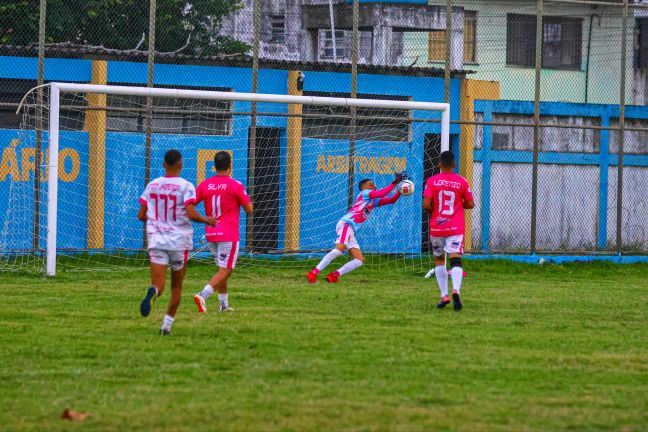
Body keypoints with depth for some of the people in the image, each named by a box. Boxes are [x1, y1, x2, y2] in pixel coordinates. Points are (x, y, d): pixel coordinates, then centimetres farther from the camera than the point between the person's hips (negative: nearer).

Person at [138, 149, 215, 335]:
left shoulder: (152, 185, 5)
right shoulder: (185, 186, -8)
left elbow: (141, 216, 8)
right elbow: (191, 214, -19)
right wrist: (207, 220, -1)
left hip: (156, 241, 2)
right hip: (179, 241, -2)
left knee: (158, 285, -6)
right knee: (176, 286, 16)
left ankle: (152, 292, -42)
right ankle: (167, 324, 14)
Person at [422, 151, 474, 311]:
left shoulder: (432, 181, -4)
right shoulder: (462, 182, 0)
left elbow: (426, 205, -12)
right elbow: (470, 204, 5)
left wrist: (433, 211, 10)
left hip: (436, 227, 0)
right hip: (456, 228, 0)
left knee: (439, 260, 17)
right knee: (455, 260, -9)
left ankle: (444, 295, 12)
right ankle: (456, 290, -34)